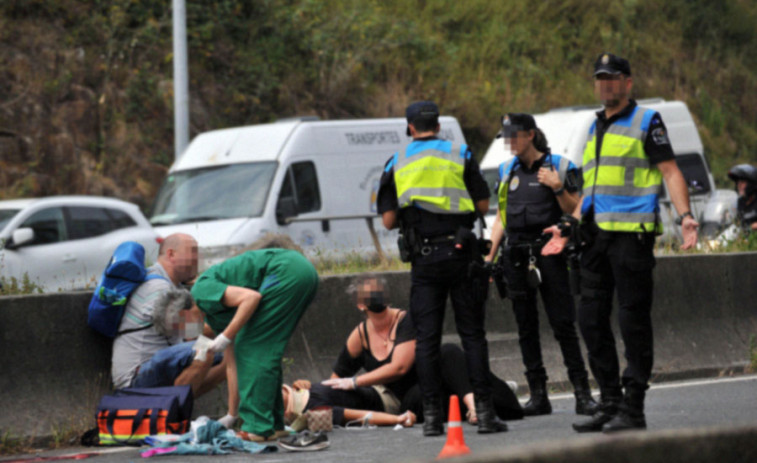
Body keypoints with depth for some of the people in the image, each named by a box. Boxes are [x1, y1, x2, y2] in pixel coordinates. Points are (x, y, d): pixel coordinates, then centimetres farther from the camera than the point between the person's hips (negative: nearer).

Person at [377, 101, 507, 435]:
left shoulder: (397, 164, 5)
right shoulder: (460, 156, 3)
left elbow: (389, 220, 3)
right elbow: (483, 205, 4)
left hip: (423, 258, 1)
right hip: (460, 253, -1)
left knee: (426, 338, 3)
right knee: (472, 333, 2)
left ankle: (432, 415, -1)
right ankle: (484, 411, -3)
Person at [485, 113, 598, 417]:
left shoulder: (558, 166, 1)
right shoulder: (507, 172, 14)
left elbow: (575, 212, -1)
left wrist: (558, 188, -17)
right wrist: (489, 255, 10)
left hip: (548, 252, -5)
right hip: (515, 255, 5)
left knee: (563, 323, -8)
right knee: (526, 327, 4)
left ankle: (582, 394, -7)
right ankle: (538, 395, 8)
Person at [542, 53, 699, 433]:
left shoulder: (646, 122, 0)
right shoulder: (595, 129, 21)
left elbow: (670, 172, -5)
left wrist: (684, 216, -19)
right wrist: (569, 226, 23)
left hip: (632, 232, -8)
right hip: (597, 235, 8)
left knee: (633, 320, -6)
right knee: (591, 320, 6)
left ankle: (633, 410, -3)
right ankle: (610, 404, 13)